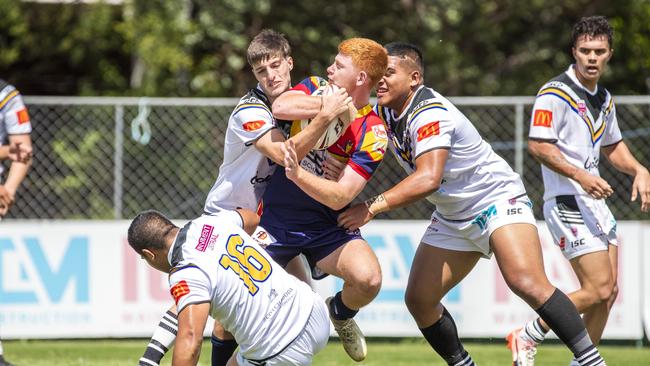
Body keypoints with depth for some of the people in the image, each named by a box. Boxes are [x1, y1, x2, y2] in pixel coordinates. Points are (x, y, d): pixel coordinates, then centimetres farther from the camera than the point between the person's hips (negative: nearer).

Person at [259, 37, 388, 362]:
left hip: (326, 227, -2)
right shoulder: (315, 89, -2)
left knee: (368, 278, -27)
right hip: (276, 222, 2)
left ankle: (341, 314, 9)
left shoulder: (371, 134, -14)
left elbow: (340, 197, -23)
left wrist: (297, 174, -37)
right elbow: (280, 107, -25)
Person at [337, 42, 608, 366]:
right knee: (418, 300, 1)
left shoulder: (430, 114, -26)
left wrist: (372, 207, -37)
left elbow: (428, 179, -38)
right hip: (452, 217, 9)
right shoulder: (384, 111, 1)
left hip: (498, 199, -9)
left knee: (527, 283, -28)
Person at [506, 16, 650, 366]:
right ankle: (528, 336, 0)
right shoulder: (554, 94, -12)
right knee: (598, 289, -13)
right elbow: (538, 145, -19)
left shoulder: (604, 98, 14)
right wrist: (580, 175, -26)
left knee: (608, 292, 6)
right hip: (567, 203, -9)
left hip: (595, 201, 9)